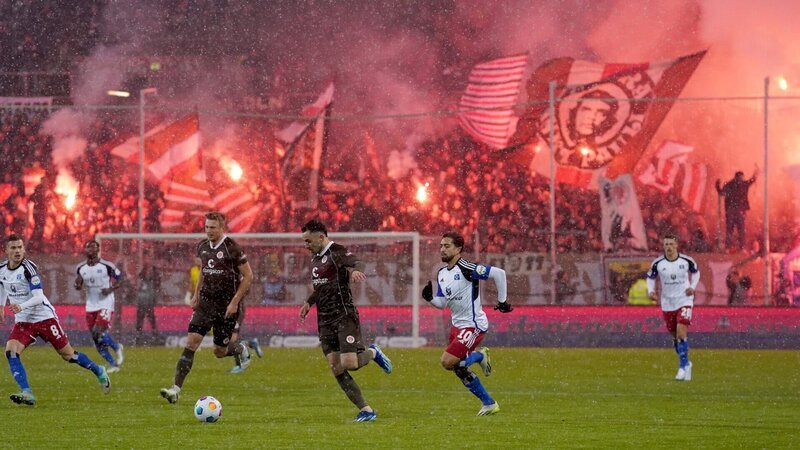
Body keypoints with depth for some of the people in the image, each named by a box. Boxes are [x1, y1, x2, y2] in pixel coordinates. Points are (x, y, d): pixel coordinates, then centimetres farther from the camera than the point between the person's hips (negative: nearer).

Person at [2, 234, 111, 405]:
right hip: (23, 321, 5)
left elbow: (39, 297, -26)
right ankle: (27, 394, -23)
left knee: (68, 355, 5)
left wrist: (21, 306, -42)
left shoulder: (28, 268, -19)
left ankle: (99, 372, 30)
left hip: (44, 317, -5)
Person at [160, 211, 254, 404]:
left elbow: (248, 276, -9)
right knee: (191, 342, -11)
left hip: (226, 306, -4)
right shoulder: (203, 247, 4)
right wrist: (196, 294, 15)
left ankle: (242, 349, 40)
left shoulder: (232, 248, -14)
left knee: (220, 351, 5)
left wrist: (235, 302, -14)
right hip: (205, 302, 4)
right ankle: (176, 389, -15)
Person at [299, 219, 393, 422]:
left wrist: (356, 270, -54)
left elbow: (357, 262, -31)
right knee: (336, 369, -3)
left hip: (344, 316, -8)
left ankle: (372, 353, 16)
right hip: (324, 320, 8)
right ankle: (366, 410, 1)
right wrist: (309, 302, 22)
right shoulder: (315, 258, 16)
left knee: (349, 363, -19)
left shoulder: (337, 253, -10)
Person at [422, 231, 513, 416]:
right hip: (457, 325, 9)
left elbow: (499, 273, -19)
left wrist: (502, 300, -13)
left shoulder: (466, 268, -18)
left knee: (448, 362, -18)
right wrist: (429, 298, -9)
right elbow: (441, 303, 12)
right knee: (460, 371, 11)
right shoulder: (442, 274, 8)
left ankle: (480, 356, 7)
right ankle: (489, 404, 24)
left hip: (473, 325, -9)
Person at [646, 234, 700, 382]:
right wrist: (651, 291, -8)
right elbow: (650, 277, 10)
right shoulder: (657, 263, -6)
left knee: (681, 333, -17)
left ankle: (683, 366, -9)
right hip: (667, 303, 3)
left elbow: (696, 272, 12)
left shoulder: (687, 261, -8)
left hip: (684, 301, -3)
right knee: (675, 336, 9)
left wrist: (693, 287, -3)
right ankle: (686, 363, 29)